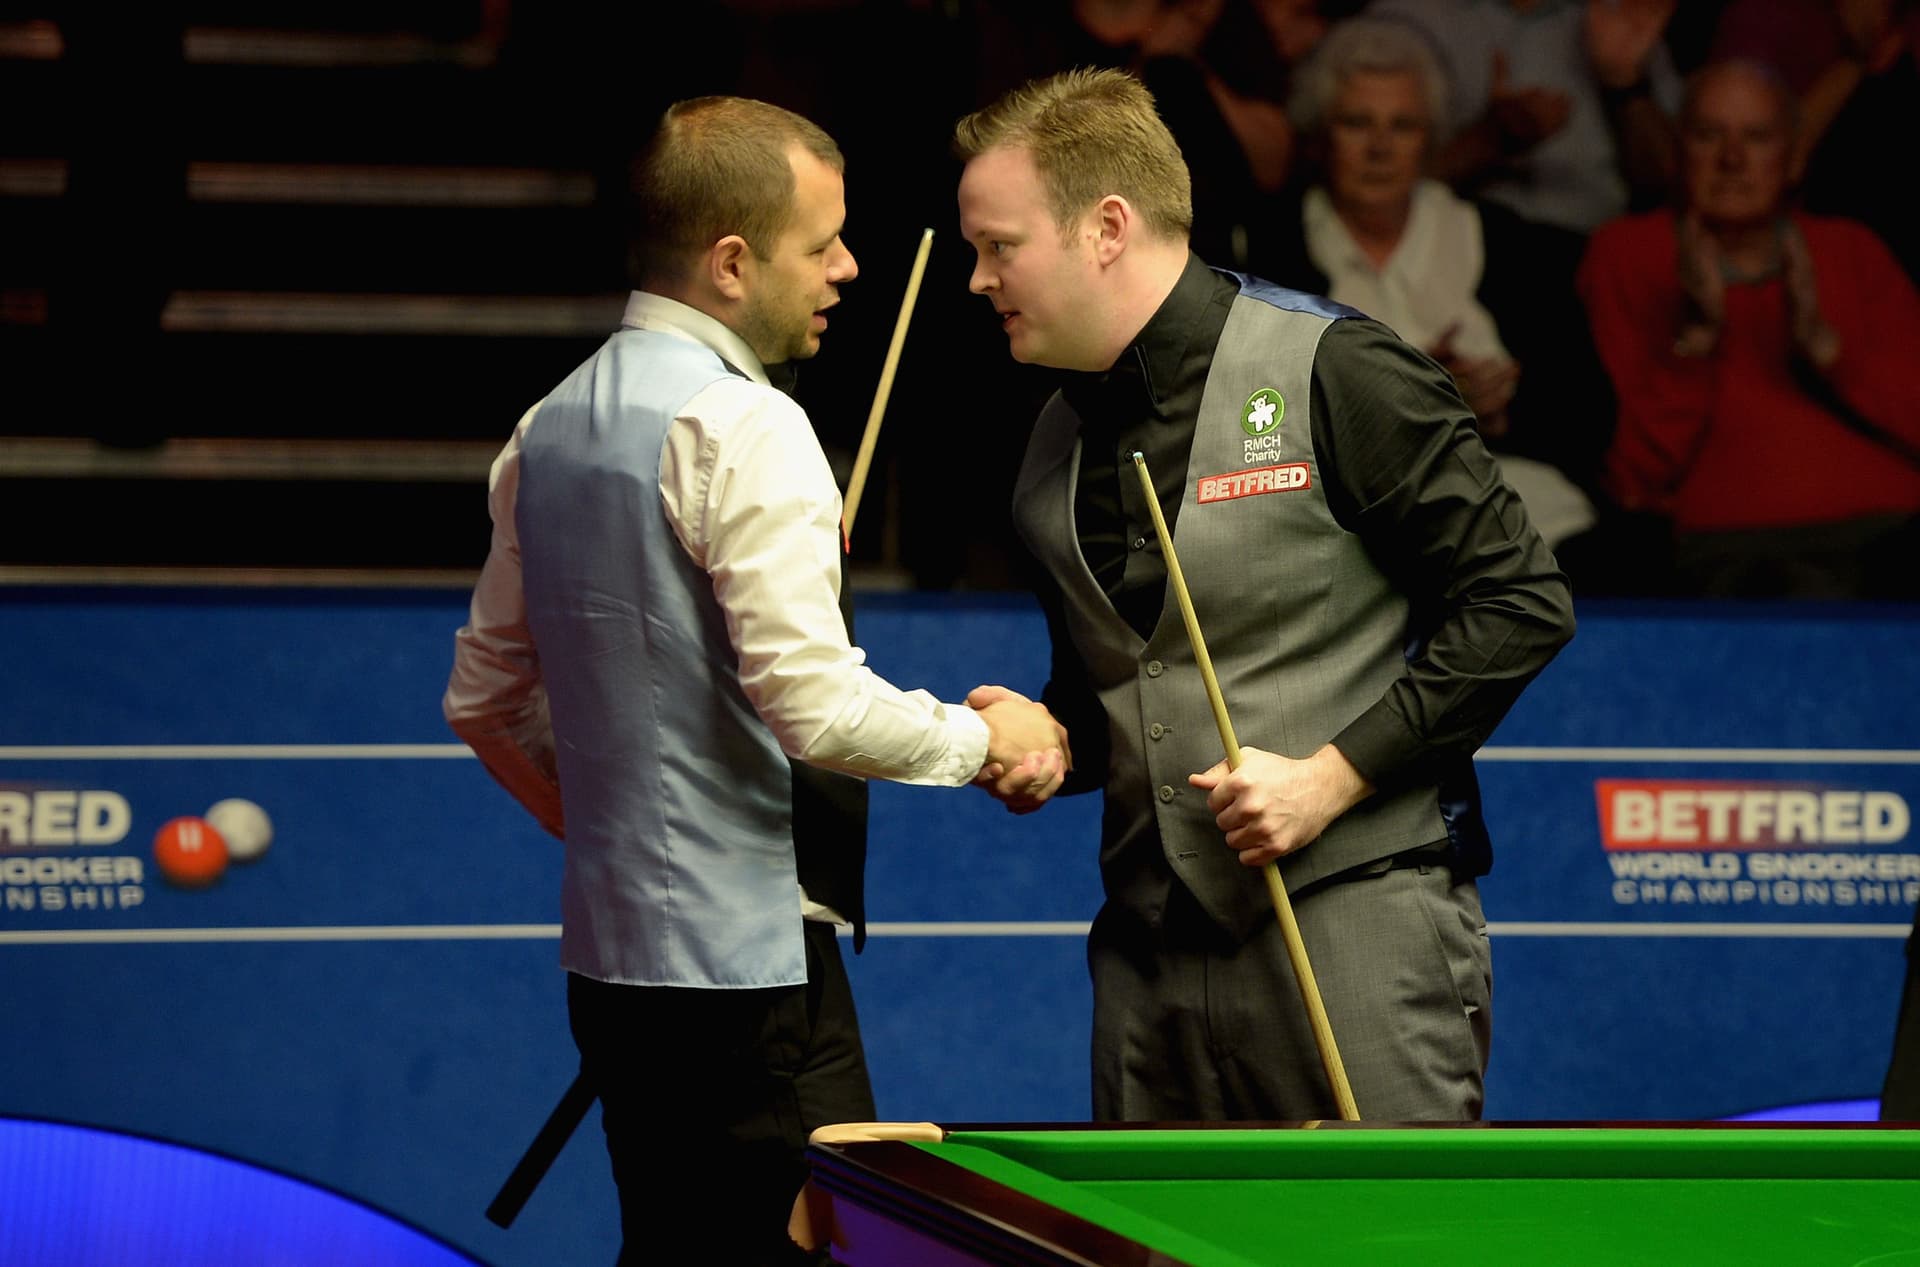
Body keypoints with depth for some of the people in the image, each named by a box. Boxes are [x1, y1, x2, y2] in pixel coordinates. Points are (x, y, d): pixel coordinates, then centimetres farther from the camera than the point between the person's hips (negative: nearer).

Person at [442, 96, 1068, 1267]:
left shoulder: (550, 430, 13)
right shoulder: (742, 428, -15)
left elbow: (484, 700, 20)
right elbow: (813, 706, -20)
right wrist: (984, 739, -6)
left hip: (610, 950, 9)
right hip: (748, 961, -9)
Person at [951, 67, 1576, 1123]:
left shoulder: (1330, 374, -7)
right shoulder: (1055, 449, 15)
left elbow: (1520, 604, -8)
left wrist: (1332, 777, -14)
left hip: (1353, 913, -7)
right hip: (1151, 948, 7)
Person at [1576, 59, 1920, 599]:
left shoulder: (1851, 252, 22)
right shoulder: (1625, 256, 14)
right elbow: (1633, 478, 4)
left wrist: (1824, 342, -6)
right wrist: (1695, 335, -8)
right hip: (1725, 539, -3)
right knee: (1809, 596, -38)